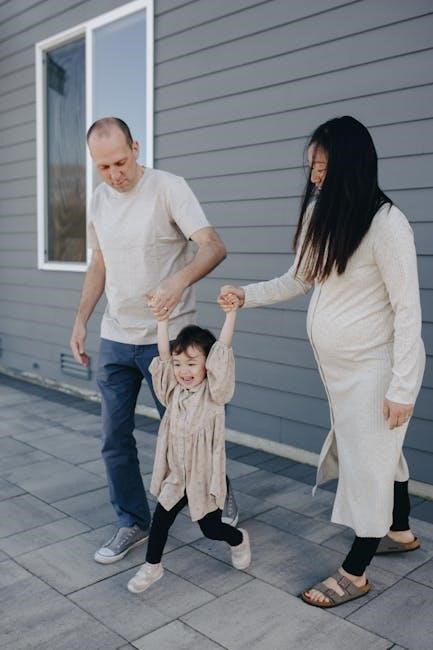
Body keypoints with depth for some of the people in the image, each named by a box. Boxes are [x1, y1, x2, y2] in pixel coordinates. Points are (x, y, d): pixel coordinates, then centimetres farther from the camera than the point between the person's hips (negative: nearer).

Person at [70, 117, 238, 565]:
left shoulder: (169, 188, -12)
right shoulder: (98, 200, 8)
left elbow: (213, 247, -23)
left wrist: (179, 280, -41)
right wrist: (80, 321, 12)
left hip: (166, 338, -6)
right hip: (114, 339, 6)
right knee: (115, 440, 9)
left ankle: (219, 498, 33)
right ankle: (133, 523, 27)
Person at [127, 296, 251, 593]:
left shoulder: (213, 391, -13)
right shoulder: (175, 390, 0)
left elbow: (223, 350, -20)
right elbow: (164, 355, -4)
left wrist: (231, 313, -25)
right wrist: (162, 320, -8)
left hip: (205, 476, -4)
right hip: (176, 475, 4)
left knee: (211, 528, 10)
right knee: (160, 519, 3)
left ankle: (239, 539, 42)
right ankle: (152, 566, 26)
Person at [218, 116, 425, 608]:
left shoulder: (385, 223, -20)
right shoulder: (321, 214, 3)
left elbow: (407, 308, -18)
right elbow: (298, 280, 13)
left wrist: (402, 387, -19)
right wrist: (247, 295, 0)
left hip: (373, 364, -7)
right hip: (336, 363, 7)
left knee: (367, 461, 3)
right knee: (378, 451, 21)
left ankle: (354, 572, 20)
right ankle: (400, 532, 43)